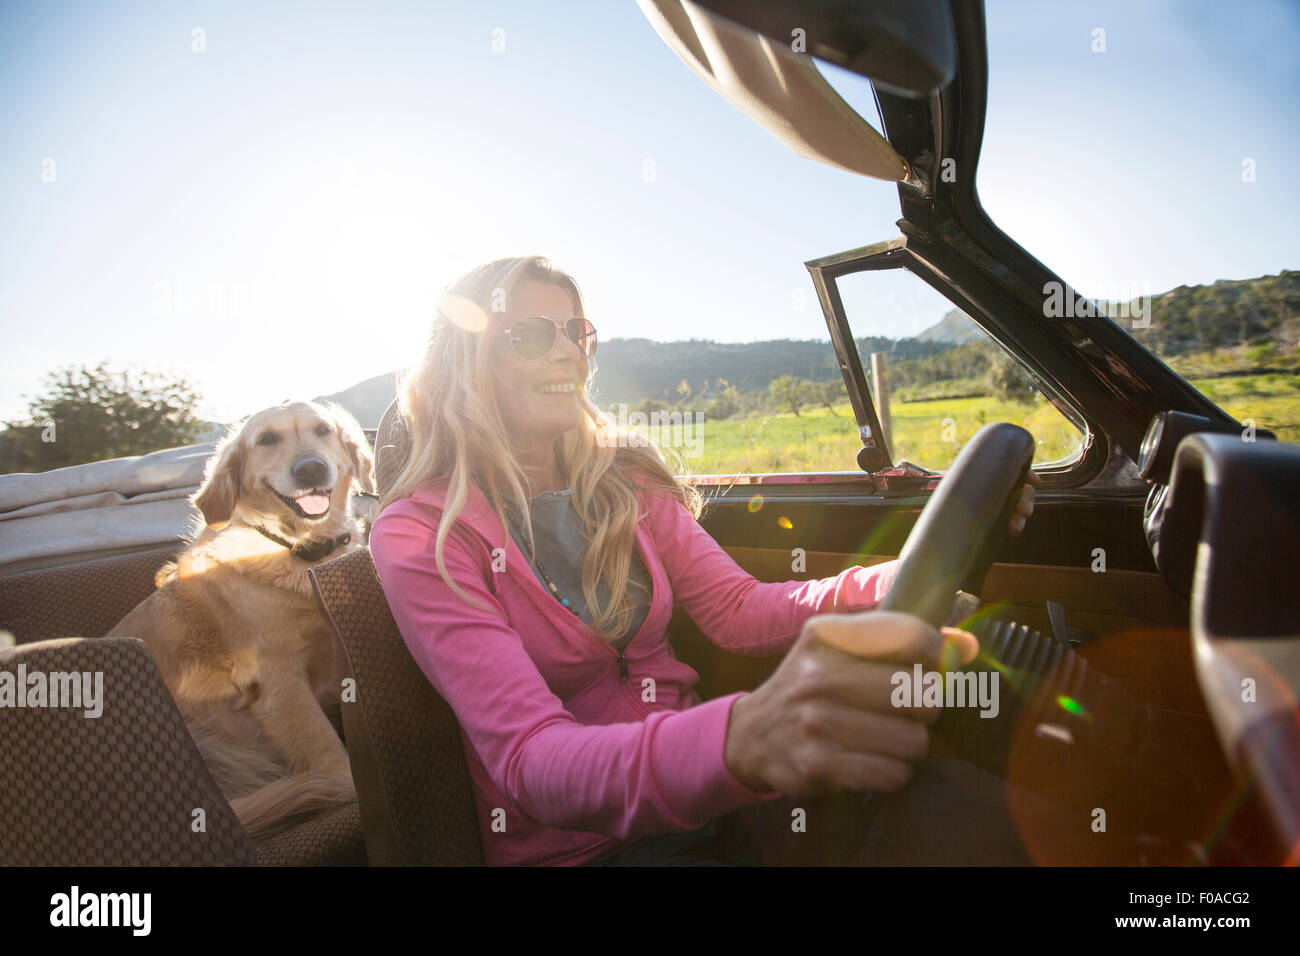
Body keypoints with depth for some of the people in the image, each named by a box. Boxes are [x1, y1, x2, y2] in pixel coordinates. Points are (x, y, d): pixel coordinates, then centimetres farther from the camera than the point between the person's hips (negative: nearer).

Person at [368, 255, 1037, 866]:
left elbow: (735, 610, 0)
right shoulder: (418, 536, -14)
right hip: (569, 843, -5)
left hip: (697, 793, 5)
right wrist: (745, 741, -46)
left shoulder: (623, 480, 5)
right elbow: (528, 761, -26)